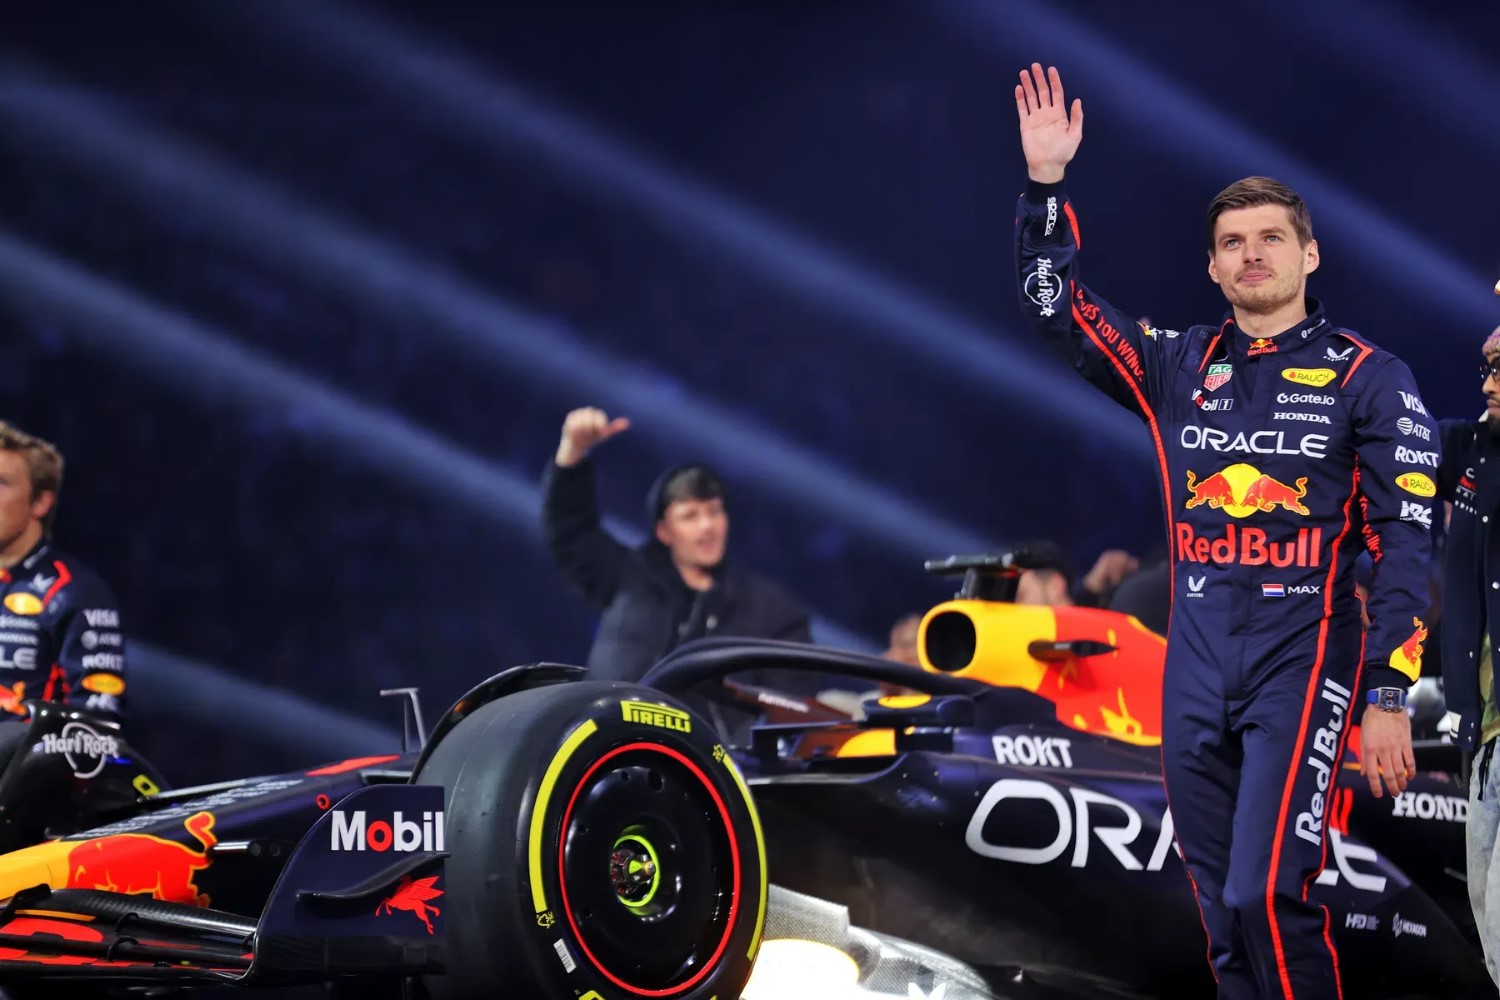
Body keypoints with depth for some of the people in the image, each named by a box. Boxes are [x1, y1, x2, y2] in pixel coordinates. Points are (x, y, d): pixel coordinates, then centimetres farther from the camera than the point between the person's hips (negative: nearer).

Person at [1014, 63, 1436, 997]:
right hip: (1196, 670, 5)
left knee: (1266, 896, -18)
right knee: (1223, 910, 7)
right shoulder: (1180, 367, 11)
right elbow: (1056, 305, 9)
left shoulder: (1369, 378, -1)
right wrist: (1046, 181, -4)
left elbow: (1406, 546, -4)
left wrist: (1389, 700, -12)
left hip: (1302, 665, -5)